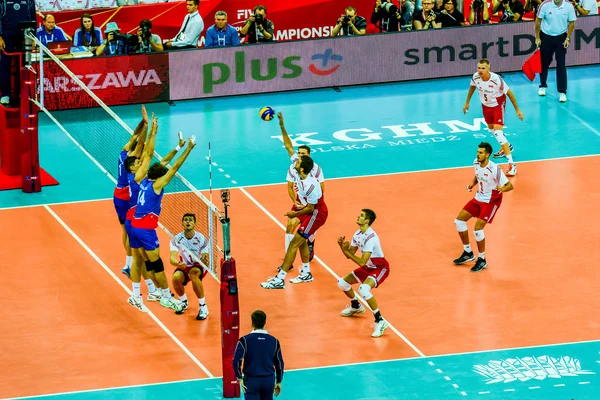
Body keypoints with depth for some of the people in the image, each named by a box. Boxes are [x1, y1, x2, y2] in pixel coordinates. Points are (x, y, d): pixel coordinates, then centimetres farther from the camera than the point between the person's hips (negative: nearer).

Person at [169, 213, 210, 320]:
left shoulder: (201, 239, -17)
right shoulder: (176, 239, -13)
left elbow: (206, 263, -19)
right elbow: (172, 258, -25)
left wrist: (205, 261, -45)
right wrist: (178, 263, -49)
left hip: (199, 267, -2)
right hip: (184, 267, 2)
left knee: (193, 273, -37)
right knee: (176, 278, -31)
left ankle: (203, 306, -26)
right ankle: (183, 302, 4)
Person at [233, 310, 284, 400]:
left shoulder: (245, 340, -11)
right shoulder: (274, 341, -1)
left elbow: (236, 361, -16)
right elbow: (279, 363, 6)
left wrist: (240, 378, -4)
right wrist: (278, 382, 16)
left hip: (251, 380, -3)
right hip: (269, 381, 3)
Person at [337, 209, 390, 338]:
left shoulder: (370, 237, -30)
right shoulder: (357, 234, -2)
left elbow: (361, 262, -31)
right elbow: (349, 255, 4)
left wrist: (347, 251, -25)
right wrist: (342, 246, -14)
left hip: (380, 268, -10)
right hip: (368, 268, 10)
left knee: (363, 289, -35)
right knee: (342, 283, 15)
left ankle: (380, 321, -27)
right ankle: (356, 307, 43)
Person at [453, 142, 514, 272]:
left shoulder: (495, 169, -27)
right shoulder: (476, 163, -6)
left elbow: (510, 186, -23)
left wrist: (502, 189, -44)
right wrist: (472, 184, -3)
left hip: (491, 201, -8)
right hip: (479, 198, 8)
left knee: (478, 228, -18)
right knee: (459, 220, 5)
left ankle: (482, 260, 2)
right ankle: (468, 253, 21)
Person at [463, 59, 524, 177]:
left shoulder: (496, 79, -32)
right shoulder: (476, 77, -19)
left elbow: (509, 93, -19)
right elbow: (472, 87, 6)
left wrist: (517, 110, -12)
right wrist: (467, 103, 15)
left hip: (498, 105, -6)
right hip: (486, 105, 6)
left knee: (498, 133, -20)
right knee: (491, 129, 25)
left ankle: (511, 164, -19)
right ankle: (507, 147, 55)